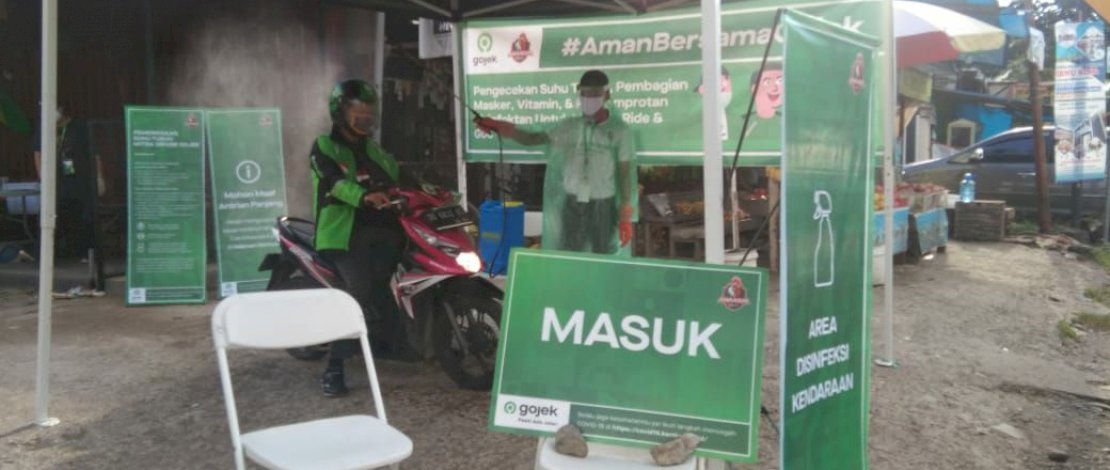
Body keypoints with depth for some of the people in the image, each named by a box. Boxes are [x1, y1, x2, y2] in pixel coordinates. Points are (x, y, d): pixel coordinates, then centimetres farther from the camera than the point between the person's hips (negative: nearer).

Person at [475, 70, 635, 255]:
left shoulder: (619, 130, -5)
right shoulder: (570, 125, 4)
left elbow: (625, 173, -4)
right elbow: (533, 139, 6)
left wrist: (625, 216, -7)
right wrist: (499, 127, -9)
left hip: (602, 204, -3)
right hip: (572, 202, 3)